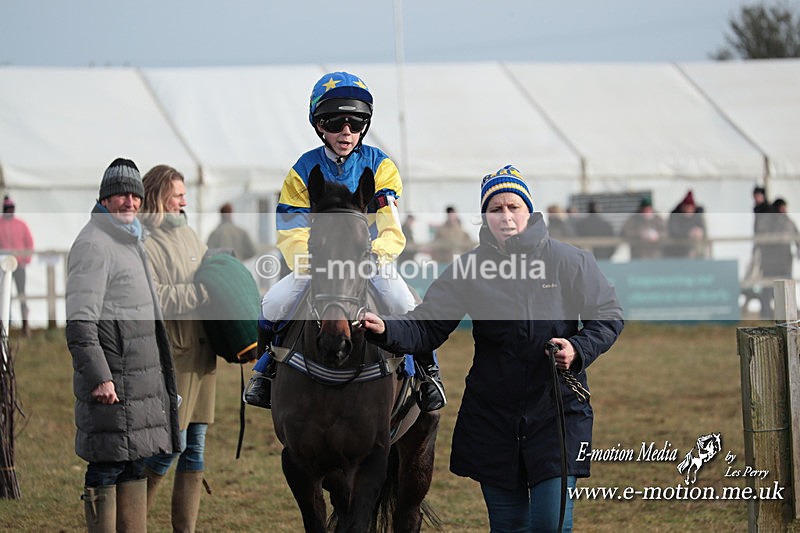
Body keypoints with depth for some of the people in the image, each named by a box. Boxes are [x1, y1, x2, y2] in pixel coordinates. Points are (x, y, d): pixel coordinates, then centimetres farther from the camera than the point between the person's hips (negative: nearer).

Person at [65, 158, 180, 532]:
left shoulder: (128, 242, 18)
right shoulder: (93, 245, -13)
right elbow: (80, 322, -20)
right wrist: (98, 377, -25)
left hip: (140, 374, 10)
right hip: (112, 378, -10)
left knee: (134, 462, 13)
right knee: (107, 465, -8)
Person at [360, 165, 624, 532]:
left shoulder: (569, 261, -4)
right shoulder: (468, 269, 0)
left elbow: (608, 316, 2)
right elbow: (426, 327, -5)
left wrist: (578, 350, -17)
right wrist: (385, 330, -24)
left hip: (557, 409, -2)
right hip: (492, 416, 2)